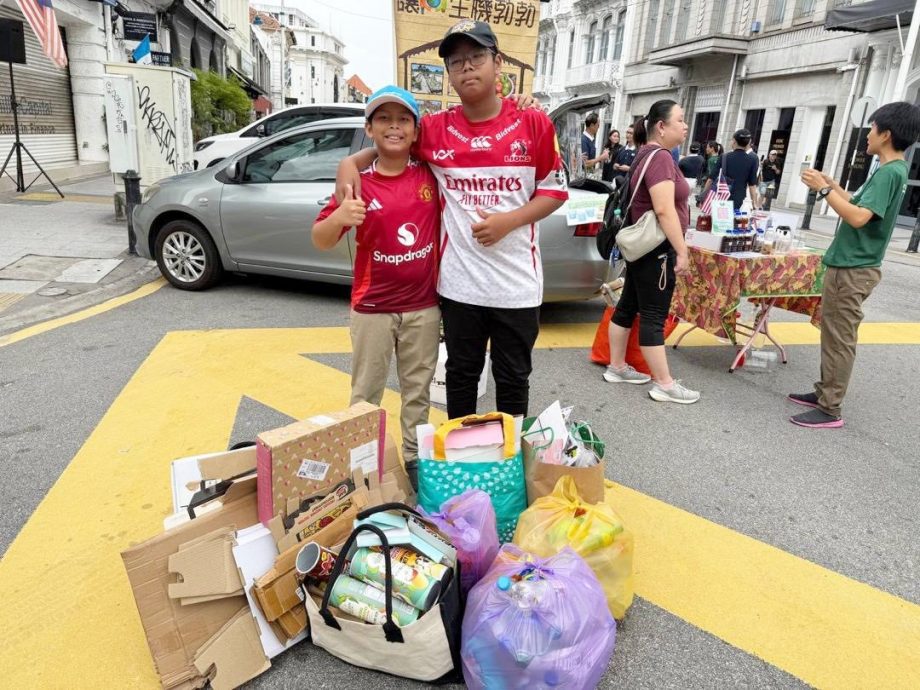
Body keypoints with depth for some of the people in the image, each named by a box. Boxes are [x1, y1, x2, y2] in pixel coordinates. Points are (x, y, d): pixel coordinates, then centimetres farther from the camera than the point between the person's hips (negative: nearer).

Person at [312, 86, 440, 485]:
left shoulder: (430, 176, -1)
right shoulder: (359, 184, -6)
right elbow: (321, 242, -6)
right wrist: (338, 218, -28)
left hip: (424, 307, 2)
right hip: (372, 310, -1)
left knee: (417, 390, 14)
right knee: (365, 394, 9)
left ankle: (415, 459, 29)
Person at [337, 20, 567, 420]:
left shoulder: (533, 124, -3)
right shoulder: (433, 130, 1)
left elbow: (554, 191, 1)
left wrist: (508, 220, -14)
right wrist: (350, 163, -4)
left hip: (516, 281, -1)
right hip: (459, 281, 1)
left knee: (513, 377, 13)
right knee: (461, 373, 16)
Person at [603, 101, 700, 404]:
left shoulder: (647, 154, 14)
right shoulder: (659, 156, -17)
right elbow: (665, 210, -25)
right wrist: (682, 251, -22)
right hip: (655, 249, -10)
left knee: (628, 306, 13)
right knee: (653, 315, -5)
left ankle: (617, 368, 23)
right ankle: (664, 385, 4)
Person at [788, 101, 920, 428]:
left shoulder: (889, 172, -17)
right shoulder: (890, 170, 14)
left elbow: (859, 217, -27)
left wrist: (823, 189, -21)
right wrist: (831, 184, 18)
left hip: (852, 269, -10)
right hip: (850, 265, 10)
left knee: (839, 339, -5)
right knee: (833, 334, 16)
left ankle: (830, 410, 2)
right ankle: (824, 393, 26)